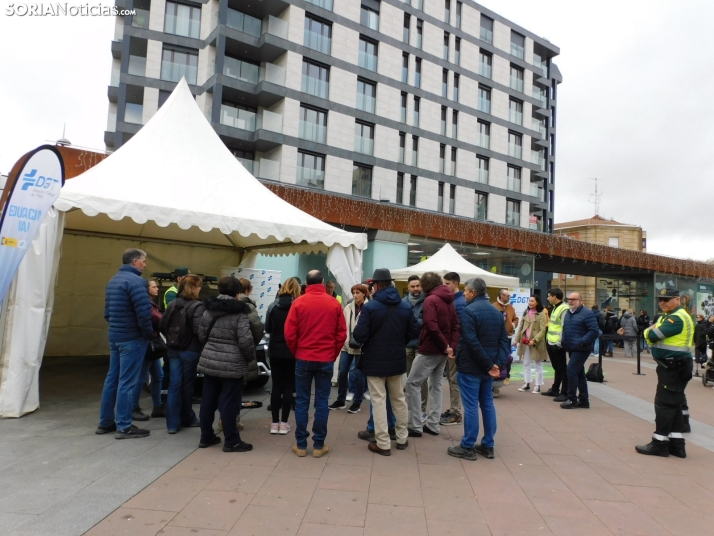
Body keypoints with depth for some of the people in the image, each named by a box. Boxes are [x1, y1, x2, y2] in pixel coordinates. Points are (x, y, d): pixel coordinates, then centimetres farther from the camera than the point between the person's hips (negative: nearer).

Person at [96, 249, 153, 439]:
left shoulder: (113, 280, 14)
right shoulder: (135, 281, -16)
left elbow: (107, 311, 17)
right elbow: (143, 312, -23)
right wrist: (149, 333, -10)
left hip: (115, 336, 9)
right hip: (132, 338, -9)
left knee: (112, 378, 15)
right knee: (127, 382, -3)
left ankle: (105, 422, 24)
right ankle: (124, 427, 4)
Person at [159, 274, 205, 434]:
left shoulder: (172, 303, 5)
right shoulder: (198, 306, -14)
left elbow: (163, 326, 7)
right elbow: (199, 329, -22)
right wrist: (203, 346, -6)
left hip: (174, 350, 5)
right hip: (191, 351, -5)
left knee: (174, 385, 5)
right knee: (187, 385, 8)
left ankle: (173, 423, 7)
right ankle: (187, 419, 24)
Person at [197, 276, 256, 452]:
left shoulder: (209, 309, 6)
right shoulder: (239, 313, -12)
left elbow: (202, 335, 11)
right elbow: (245, 341, -16)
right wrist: (251, 357, 2)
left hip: (209, 361, 6)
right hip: (232, 364, -6)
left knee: (208, 400, 14)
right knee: (228, 403, 1)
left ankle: (206, 437, 26)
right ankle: (231, 441, 11)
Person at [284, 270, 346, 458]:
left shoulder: (299, 302, -5)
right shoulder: (334, 304, -2)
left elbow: (289, 333, -5)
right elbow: (342, 334, 0)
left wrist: (296, 353, 11)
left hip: (304, 359, 0)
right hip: (326, 360, 1)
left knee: (302, 402, 8)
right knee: (322, 402, 7)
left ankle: (301, 445, 14)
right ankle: (319, 445, 13)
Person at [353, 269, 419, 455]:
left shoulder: (369, 306, -15)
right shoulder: (406, 307, 0)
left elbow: (359, 335, -18)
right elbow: (413, 332, 4)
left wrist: (368, 340, 5)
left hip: (375, 361, -4)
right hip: (398, 360, 5)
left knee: (379, 401, 3)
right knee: (399, 399, 18)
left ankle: (383, 443, 8)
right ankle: (402, 438, 29)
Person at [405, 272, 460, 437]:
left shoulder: (430, 299, -12)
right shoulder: (449, 300, 12)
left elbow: (431, 326, -22)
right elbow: (455, 325, 8)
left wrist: (444, 346, -13)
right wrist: (451, 346, 0)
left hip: (430, 349, -8)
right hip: (442, 351, 8)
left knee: (413, 383, -1)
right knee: (436, 386, 15)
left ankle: (415, 426, 0)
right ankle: (433, 424, 19)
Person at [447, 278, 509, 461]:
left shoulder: (469, 311, -15)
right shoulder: (497, 312, 11)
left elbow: (471, 341, -22)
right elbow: (504, 340, 6)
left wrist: (488, 364, -17)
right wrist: (498, 362, -4)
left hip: (471, 366, -8)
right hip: (488, 366, 8)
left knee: (471, 406, -2)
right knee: (488, 404, 13)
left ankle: (467, 447, 6)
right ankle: (488, 446, 21)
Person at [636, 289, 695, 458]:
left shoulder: (678, 318, -18)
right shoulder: (667, 316, 15)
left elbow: (653, 335, -23)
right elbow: (650, 333, 12)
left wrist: (651, 331, -3)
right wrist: (652, 331, -8)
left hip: (675, 368, -10)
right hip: (669, 366, 10)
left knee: (665, 404, -5)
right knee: (674, 405, 14)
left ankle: (660, 444, 2)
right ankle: (677, 444, 21)